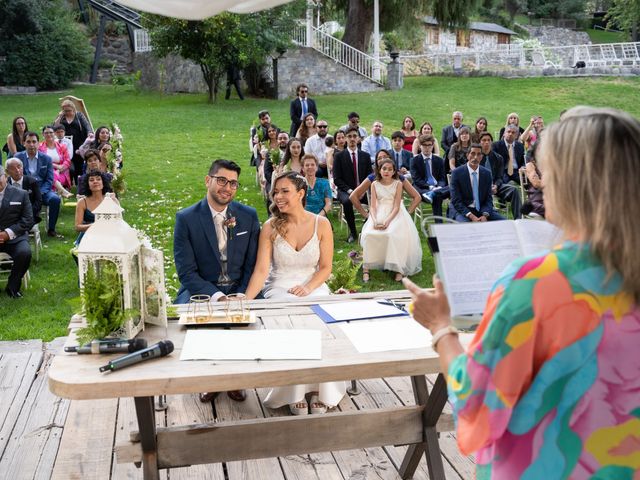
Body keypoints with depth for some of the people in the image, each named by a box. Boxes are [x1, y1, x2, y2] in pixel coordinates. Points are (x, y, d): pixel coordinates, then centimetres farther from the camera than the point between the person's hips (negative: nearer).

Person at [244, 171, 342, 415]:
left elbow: (325, 267, 4)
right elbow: (261, 270, -7)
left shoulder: (321, 224, 1)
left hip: (313, 286, 1)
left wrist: (308, 287, -16)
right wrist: (246, 299, -23)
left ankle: (318, 389, -15)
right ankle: (295, 392, -16)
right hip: (279, 288, 0)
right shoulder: (270, 227, -1)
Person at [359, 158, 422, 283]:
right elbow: (373, 206, 1)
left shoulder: (398, 184, 0)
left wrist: (387, 221, -21)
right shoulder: (375, 184, 7)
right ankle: (366, 268, -22)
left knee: (392, 234, -32)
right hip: (379, 214, 2)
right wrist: (375, 221, -18)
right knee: (369, 234, -25)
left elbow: (396, 207, -6)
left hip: (394, 215, -2)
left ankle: (398, 268, -25)